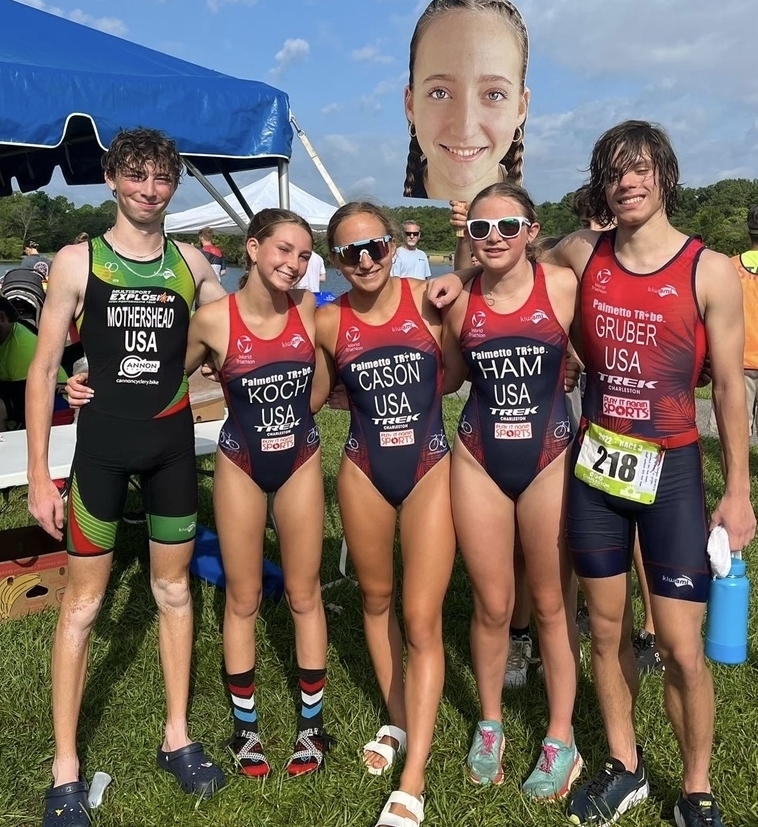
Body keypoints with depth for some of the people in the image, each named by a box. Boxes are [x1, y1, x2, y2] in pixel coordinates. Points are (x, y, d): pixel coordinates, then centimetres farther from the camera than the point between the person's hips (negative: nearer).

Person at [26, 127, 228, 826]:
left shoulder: (190, 263, 4)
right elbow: (43, 369, -4)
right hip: (102, 442, -3)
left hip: (173, 440, 3)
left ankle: (177, 739, 29)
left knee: (174, 590, 12)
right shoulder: (78, 262, -4)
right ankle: (66, 770, 18)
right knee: (83, 603, 3)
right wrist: (39, 474, -7)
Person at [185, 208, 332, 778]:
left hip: (301, 462, 1)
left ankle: (312, 723, 29)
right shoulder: (213, 319, -15)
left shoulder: (310, 309, -10)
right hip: (241, 465, -1)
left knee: (304, 595, 11)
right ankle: (246, 726, 30)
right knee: (243, 599, 11)